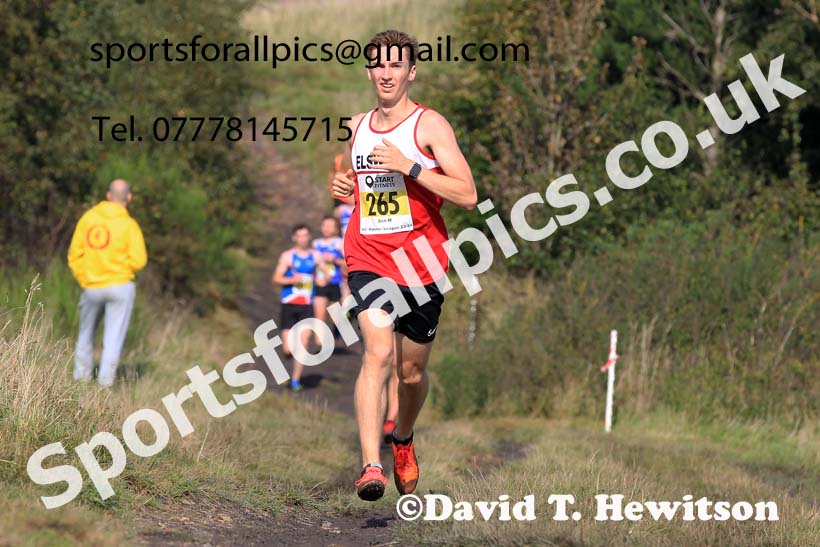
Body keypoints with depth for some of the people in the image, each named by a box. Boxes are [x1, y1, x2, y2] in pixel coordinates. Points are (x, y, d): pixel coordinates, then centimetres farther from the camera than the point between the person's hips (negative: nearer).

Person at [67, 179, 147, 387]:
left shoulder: (88, 218, 1)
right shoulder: (129, 225, -9)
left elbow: (75, 254, 3)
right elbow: (138, 260, -14)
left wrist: (82, 280, 13)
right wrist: (125, 266, 7)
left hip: (91, 287, 3)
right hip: (120, 285, -3)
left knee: (86, 332, 20)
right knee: (114, 333, 0)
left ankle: (82, 374, 26)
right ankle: (106, 378, -7)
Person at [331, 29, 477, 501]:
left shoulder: (429, 125, -5)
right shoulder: (356, 128, 11)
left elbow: (468, 195, -13)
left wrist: (409, 166, -20)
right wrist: (343, 186, 7)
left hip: (421, 264, -2)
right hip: (368, 261, 2)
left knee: (412, 371, 11)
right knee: (378, 353, -21)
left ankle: (404, 441, 42)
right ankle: (371, 465, -28)